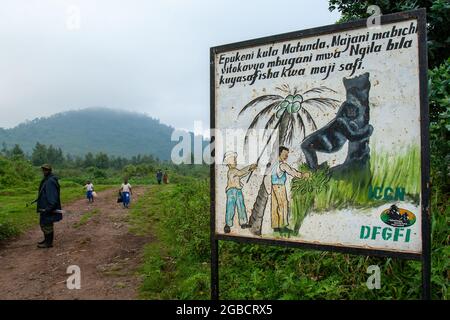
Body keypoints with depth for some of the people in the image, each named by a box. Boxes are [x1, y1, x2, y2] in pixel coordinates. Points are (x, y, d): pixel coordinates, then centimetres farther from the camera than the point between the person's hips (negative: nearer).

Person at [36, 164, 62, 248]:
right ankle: (46, 240, 33)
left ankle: (49, 243, 9)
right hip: (44, 207, 11)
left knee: (47, 225, -1)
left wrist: (49, 208, -28)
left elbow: (52, 196, -26)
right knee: (43, 224, 20)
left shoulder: (50, 181, -20)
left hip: (48, 208, -11)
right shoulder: (46, 180, 12)